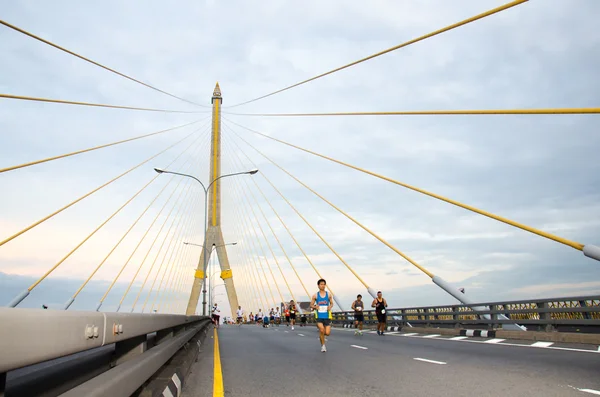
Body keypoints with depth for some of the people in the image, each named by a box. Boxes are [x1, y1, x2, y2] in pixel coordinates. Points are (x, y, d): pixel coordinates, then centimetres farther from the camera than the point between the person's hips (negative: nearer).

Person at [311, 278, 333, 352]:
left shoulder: (328, 295, 3)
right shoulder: (315, 295, 0)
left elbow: (332, 303, 13)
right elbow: (311, 305, 6)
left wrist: (330, 306, -10)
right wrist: (315, 306, -16)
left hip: (327, 316, 1)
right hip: (319, 316, -1)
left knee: (327, 333, -4)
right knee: (321, 330, -18)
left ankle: (321, 335, 34)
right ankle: (323, 345, 5)